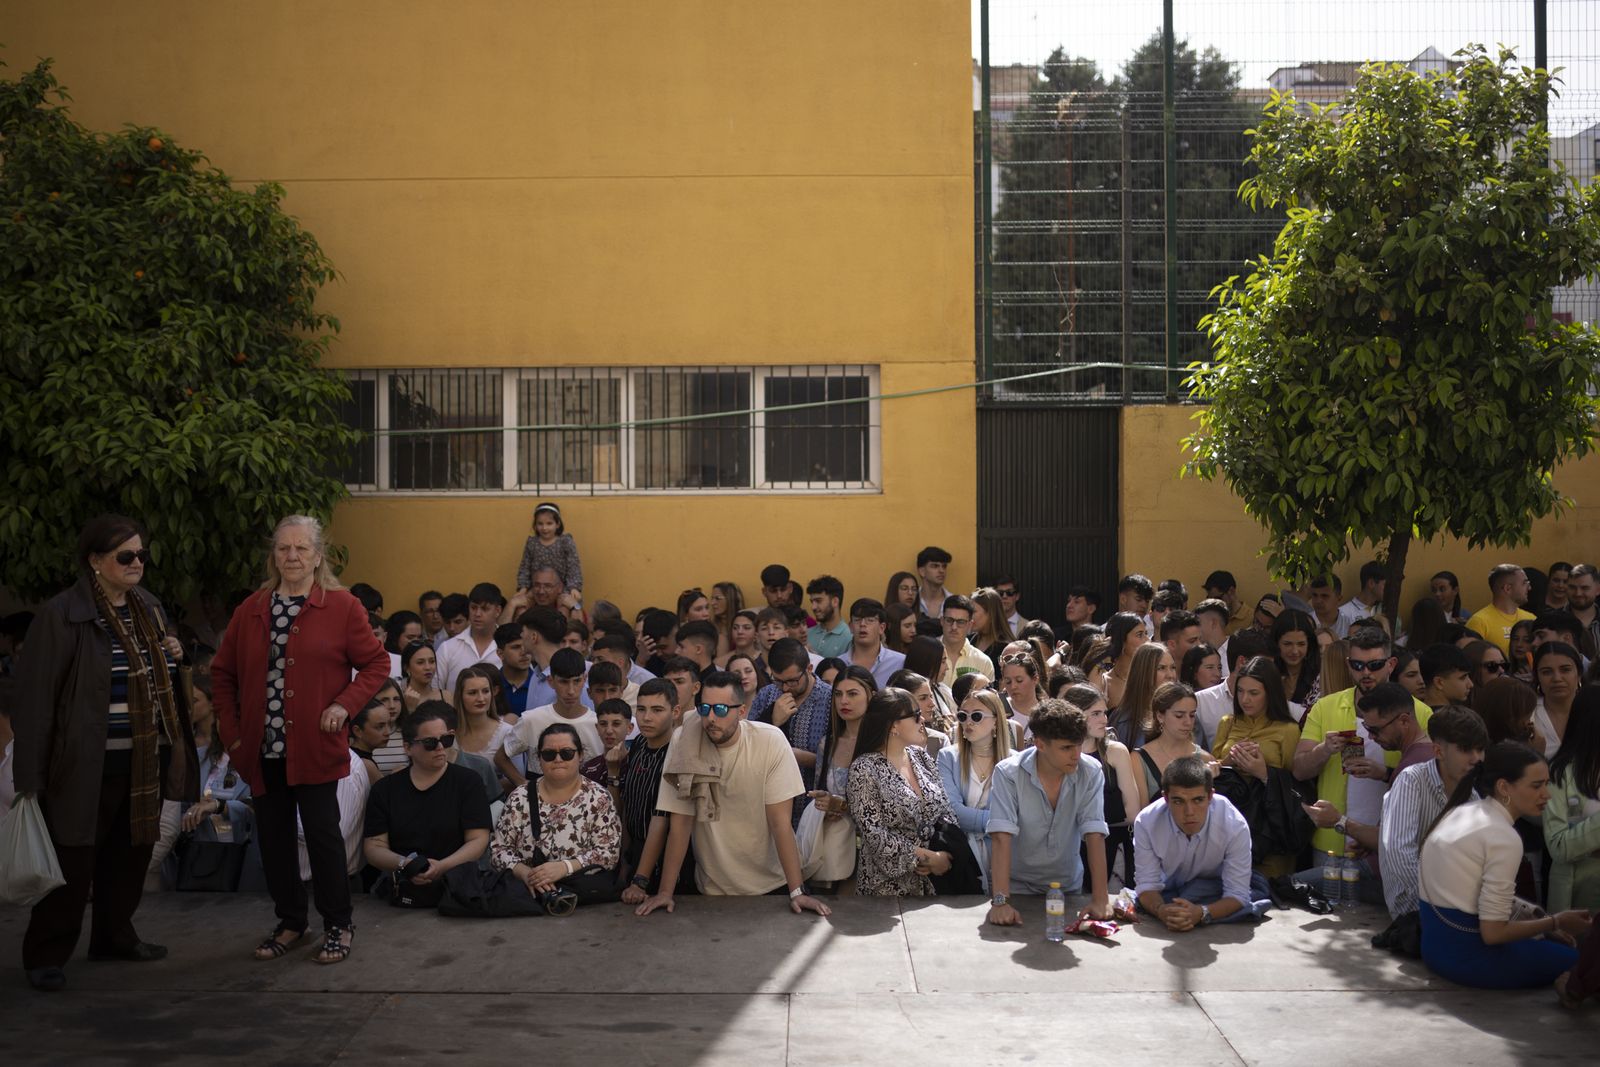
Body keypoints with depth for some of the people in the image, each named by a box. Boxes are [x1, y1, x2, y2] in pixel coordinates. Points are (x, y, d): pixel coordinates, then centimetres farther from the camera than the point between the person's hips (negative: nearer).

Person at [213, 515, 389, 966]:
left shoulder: (341, 607, -2)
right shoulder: (251, 610, 8)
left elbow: (376, 663, 0)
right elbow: (223, 672, 16)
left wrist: (344, 704, -14)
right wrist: (231, 729, 7)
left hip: (314, 745, -4)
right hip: (262, 748, 4)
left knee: (322, 832, -2)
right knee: (273, 836, 10)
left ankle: (338, 925, 13)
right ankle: (290, 921, 26)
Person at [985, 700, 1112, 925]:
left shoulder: (1091, 773, -9)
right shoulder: (1008, 773, -16)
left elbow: (1094, 835, -12)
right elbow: (1001, 837, -23)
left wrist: (1100, 899, -20)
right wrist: (1000, 901, -31)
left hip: (1067, 886, 2)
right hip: (1016, 885, -2)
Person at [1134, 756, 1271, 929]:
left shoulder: (1235, 825, -32)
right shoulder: (1146, 822, -29)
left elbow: (1237, 895, -29)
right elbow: (1147, 884, -21)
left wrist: (1201, 913, -49)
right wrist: (1161, 910, -45)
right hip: (1169, 888, 3)